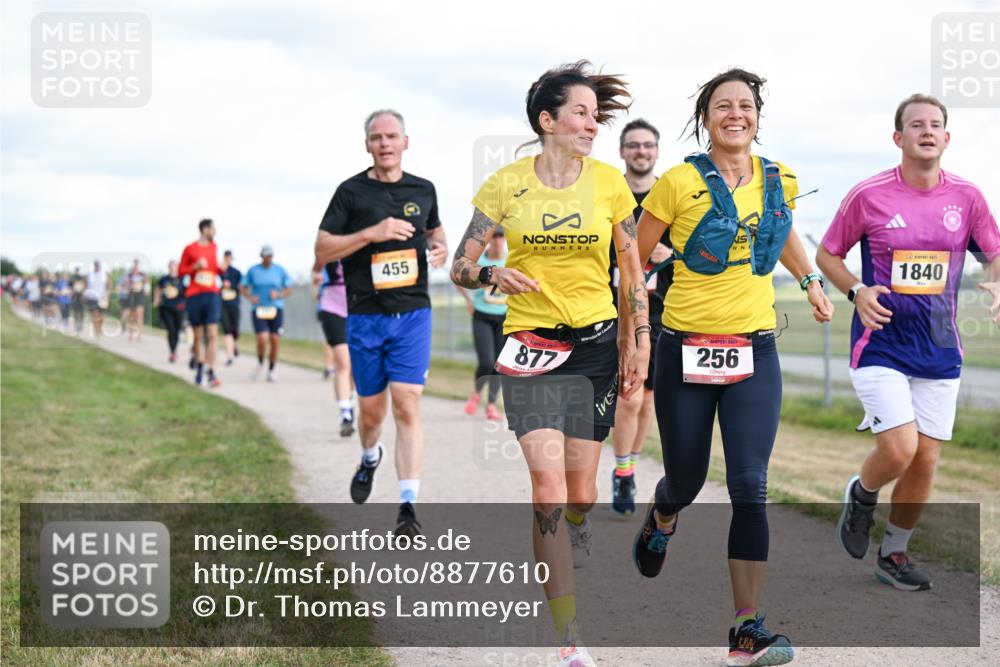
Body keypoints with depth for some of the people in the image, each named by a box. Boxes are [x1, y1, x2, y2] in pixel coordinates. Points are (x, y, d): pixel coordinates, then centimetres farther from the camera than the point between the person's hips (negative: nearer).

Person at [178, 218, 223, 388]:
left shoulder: (214, 247, 12)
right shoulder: (190, 249, -1)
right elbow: (180, 271, 2)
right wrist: (195, 266, -14)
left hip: (212, 294, 2)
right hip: (194, 296, -2)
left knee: (212, 334, -11)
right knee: (198, 336, 6)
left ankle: (211, 373, -14)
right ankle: (199, 368, 25)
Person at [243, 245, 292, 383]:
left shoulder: (280, 270, 5)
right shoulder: (252, 271, 4)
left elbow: (289, 289, 9)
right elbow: (244, 288, 10)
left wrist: (279, 295, -11)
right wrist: (250, 298, -10)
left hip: (276, 309, 1)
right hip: (259, 309, -1)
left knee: (275, 340, -5)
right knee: (262, 339, -18)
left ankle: (271, 371, 11)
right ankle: (260, 363, 11)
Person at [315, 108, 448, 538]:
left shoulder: (423, 190, 8)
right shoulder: (351, 191, -1)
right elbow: (322, 250, -5)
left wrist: (440, 249, 3)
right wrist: (372, 233, -17)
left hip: (413, 313, 0)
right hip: (365, 316, 0)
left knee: (407, 406, -13)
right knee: (371, 410, 11)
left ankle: (408, 506, -14)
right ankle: (370, 458, 46)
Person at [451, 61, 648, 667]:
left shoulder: (609, 182, 3)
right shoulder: (506, 185, -2)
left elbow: (632, 269, 10)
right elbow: (461, 267, 3)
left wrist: (639, 342, 5)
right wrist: (492, 275, -18)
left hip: (596, 343, 2)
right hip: (530, 344, -2)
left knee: (580, 493, 4)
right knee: (549, 491, -14)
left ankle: (570, 542, 44)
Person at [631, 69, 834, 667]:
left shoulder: (780, 180, 5)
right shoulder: (680, 183, -8)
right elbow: (634, 259, 0)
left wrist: (813, 282, 22)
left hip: (755, 351, 2)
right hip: (686, 348, -2)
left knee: (751, 488, -8)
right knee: (686, 481, 11)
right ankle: (661, 522, 50)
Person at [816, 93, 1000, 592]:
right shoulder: (868, 195, -6)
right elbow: (827, 254, 5)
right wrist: (857, 290, -14)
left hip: (940, 350, 3)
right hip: (881, 344, -3)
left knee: (926, 459, 5)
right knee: (898, 449, -17)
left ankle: (894, 554, 25)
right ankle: (860, 495, 18)